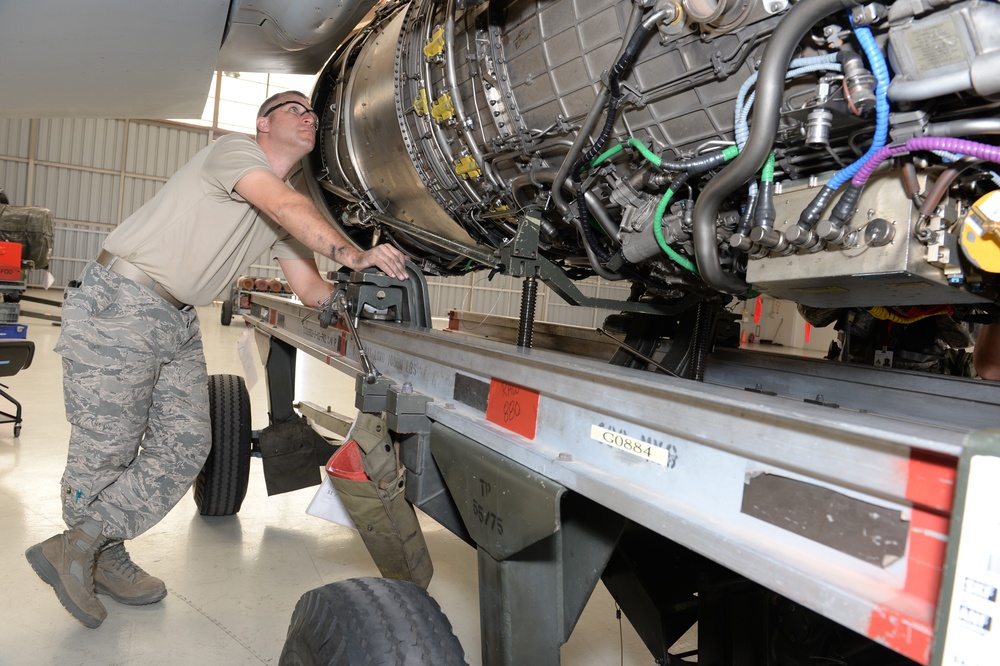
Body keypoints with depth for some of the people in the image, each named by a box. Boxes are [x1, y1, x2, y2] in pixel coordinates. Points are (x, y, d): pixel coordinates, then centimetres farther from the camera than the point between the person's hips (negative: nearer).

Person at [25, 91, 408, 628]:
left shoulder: (287, 217, 14)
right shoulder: (233, 150, -9)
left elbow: (310, 289, 8)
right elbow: (287, 207, -27)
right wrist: (355, 256, -34)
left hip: (179, 322, 8)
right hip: (119, 304, -8)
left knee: (185, 447, 1)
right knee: (107, 448, 1)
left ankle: (79, 547, 13)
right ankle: (102, 559, 22)